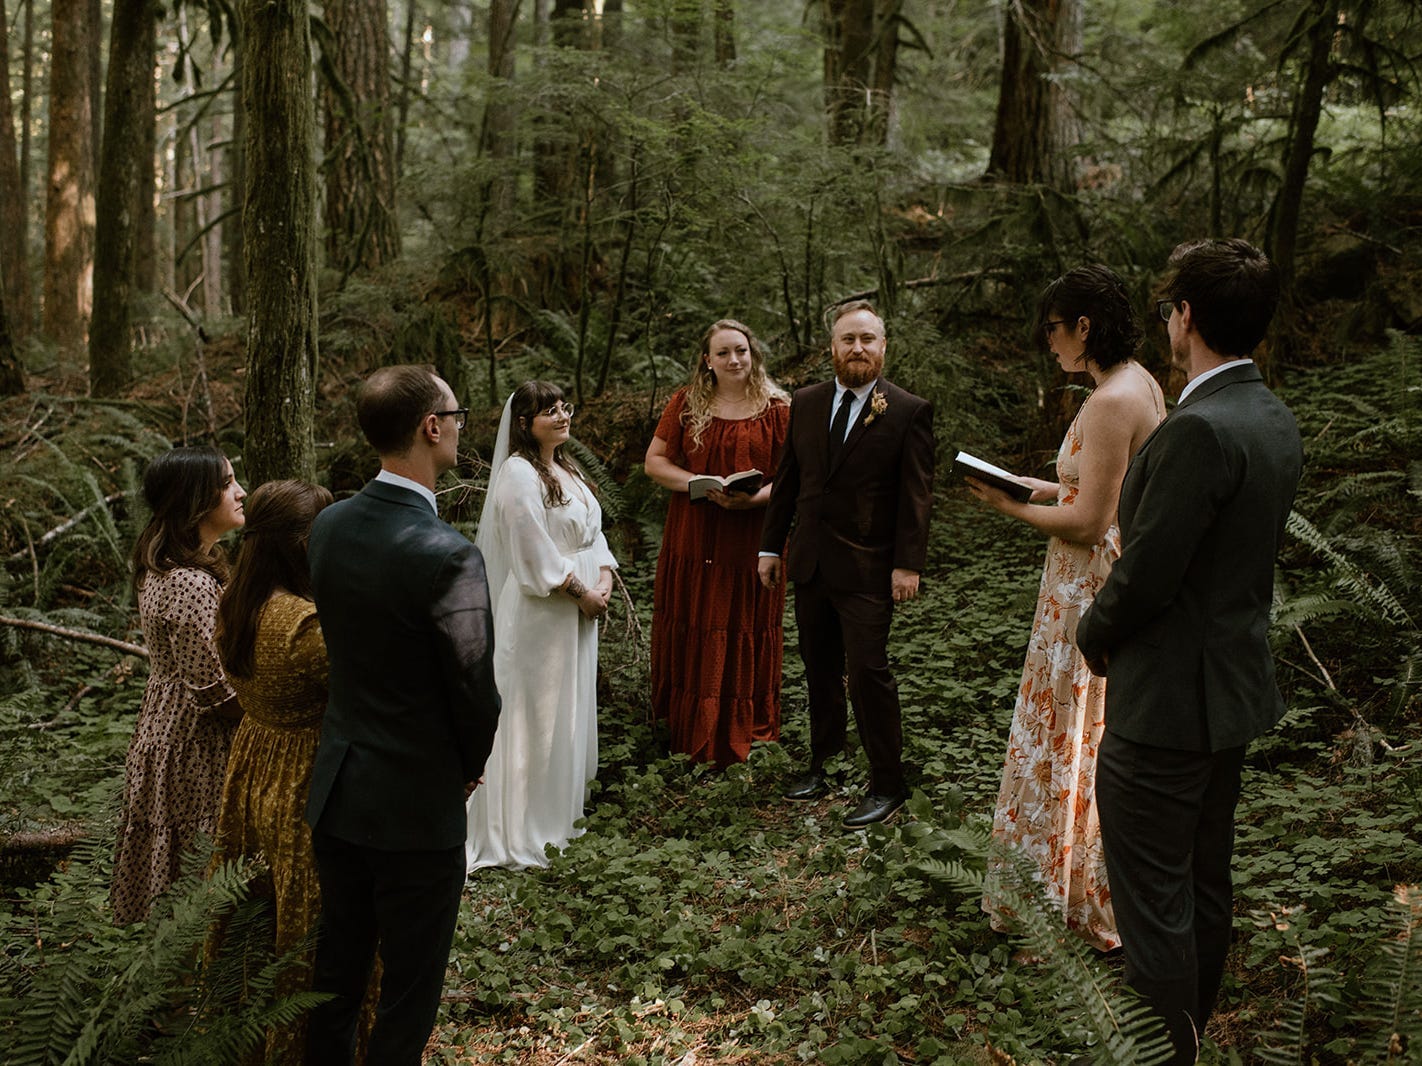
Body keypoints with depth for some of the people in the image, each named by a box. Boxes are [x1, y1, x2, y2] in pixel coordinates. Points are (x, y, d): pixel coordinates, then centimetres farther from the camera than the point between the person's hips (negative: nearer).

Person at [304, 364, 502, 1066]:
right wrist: (470, 765, 3)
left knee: (336, 969, 23)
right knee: (408, 995, 11)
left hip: (335, 793, 7)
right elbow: (475, 689, -17)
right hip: (417, 805, -7)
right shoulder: (447, 558, -26)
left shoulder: (329, 526, -4)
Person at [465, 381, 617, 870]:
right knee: (538, 710, 0)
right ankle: (526, 824, 13)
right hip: (540, 613, -9)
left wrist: (604, 580, -4)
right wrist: (582, 594, -15)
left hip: (579, 609, 9)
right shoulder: (518, 474, -17)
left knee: (571, 706, 17)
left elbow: (593, 532, 12)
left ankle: (560, 804, 33)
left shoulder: (567, 469, 12)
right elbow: (537, 557, -21)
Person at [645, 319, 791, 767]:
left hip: (753, 540, -1)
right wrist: (699, 483, -13)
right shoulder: (685, 404, 5)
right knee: (691, 632, 4)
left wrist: (754, 498, -18)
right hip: (693, 540, 1)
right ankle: (689, 729, 17)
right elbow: (655, 462, 4)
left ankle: (743, 734, 19)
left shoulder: (777, 409, 1)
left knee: (747, 636, 5)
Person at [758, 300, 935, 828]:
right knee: (819, 669, 14)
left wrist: (908, 564, -14)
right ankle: (822, 762, 29)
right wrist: (771, 545, 10)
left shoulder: (909, 412, -7)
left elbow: (916, 494, -9)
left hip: (868, 568, -5)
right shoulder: (805, 403, 7)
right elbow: (787, 479, 12)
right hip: (810, 562, 5)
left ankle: (887, 785, 7)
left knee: (868, 671, -5)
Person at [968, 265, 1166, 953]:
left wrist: (1010, 507, -10)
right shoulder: (1142, 386, 8)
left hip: (1092, 589, -10)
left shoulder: (1110, 402, -22)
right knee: (1111, 743, 18)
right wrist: (1046, 488, 11)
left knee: (1077, 743, 4)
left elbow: (1087, 523, -22)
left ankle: (1077, 903, 18)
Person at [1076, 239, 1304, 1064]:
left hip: (1168, 702, -10)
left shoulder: (1199, 430, -25)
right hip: (1236, 684, 10)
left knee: (1153, 900, 1)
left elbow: (1145, 573, -23)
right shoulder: (1277, 421, 5)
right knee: (1207, 883, 21)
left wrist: (1093, 637, -4)